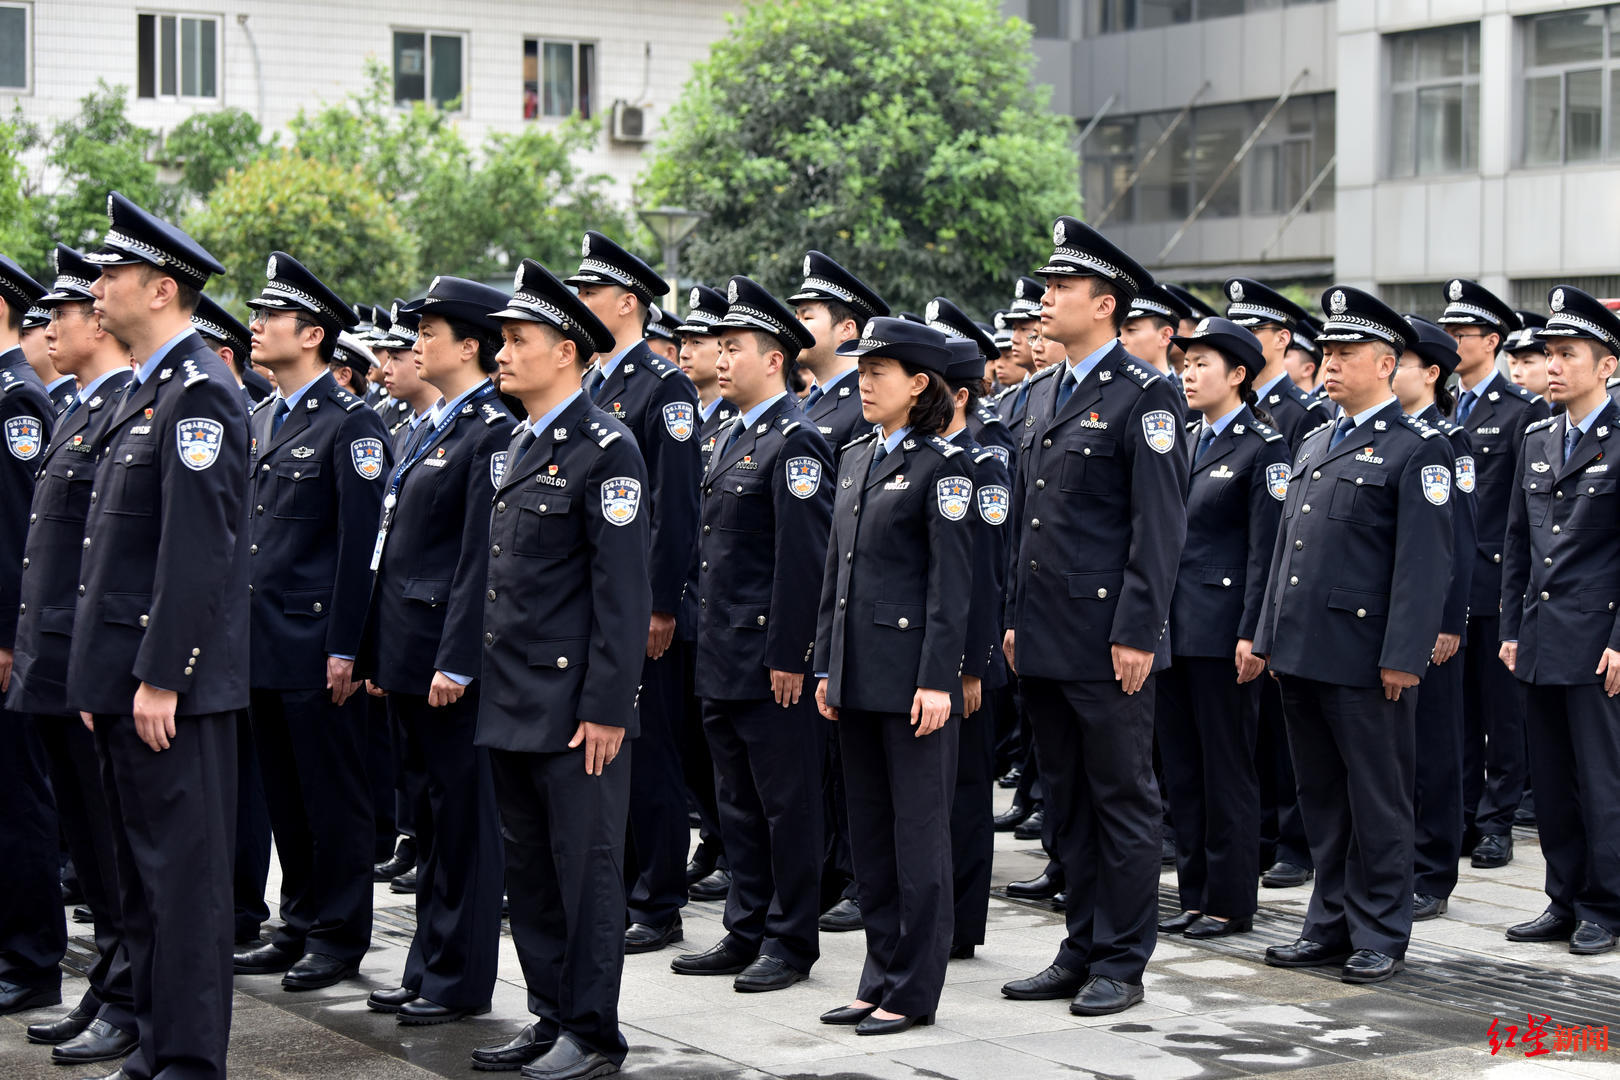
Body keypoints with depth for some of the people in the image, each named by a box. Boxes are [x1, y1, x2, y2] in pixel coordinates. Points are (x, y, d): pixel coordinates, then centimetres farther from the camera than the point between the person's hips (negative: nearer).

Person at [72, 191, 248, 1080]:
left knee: (183, 870, -4)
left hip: (171, 682, -10)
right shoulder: (141, 392, 17)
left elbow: (199, 550, -20)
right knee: (140, 872, 15)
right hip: (122, 676, 10)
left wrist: (160, 677, -21)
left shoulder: (199, 393, -14)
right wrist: (99, 675, 18)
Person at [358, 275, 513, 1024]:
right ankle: (427, 969, 23)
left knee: (462, 814, -1)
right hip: (407, 652, 10)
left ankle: (461, 981, 7)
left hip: (449, 655, -10)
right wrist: (377, 649, 17)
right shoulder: (431, 426, 16)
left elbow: (482, 555, -19)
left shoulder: (493, 431, -13)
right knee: (429, 809, 15)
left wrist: (457, 660, -21)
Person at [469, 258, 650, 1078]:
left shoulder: (606, 450, -12)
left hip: (573, 705, -9)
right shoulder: (519, 447, 15)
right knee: (530, 868, 14)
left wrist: (607, 707, -19)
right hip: (511, 702, 9)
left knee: (586, 869, 0)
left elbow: (624, 591, -15)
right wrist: (484, 673, 16)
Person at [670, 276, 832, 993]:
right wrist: (708, 634, 17)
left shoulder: (795, 441, -13)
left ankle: (790, 943, 8)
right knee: (738, 802, 14)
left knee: (786, 804, 0)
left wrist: (789, 656, -20)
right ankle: (746, 933, 22)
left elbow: (804, 558, -18)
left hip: (773, 661, -9)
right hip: (724, 658, 9)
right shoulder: (732, 438, 16)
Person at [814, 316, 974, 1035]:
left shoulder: (942, 465, -8)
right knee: (868, 831, 12)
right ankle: (879, 979, 21)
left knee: (918, 830, 0)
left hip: (912, 672, -8)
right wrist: (826, 664, 14)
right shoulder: (856, 458, 14)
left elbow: (952, 580, -12)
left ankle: (914, 990, 6)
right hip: (858, 672, 8)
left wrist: (937, 679, -17)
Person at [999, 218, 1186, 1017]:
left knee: (1123, 799, 1)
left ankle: (1121, 963, 8)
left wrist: (1136, 633, -17)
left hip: (1106, 641, -8)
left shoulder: (1142, 396, -9)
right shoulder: (1045, 398, 16)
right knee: (1068, 799, 13)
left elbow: (1159, 525, -13)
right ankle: (1083, 950, 22)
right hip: (1044, 642, 8)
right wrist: (1014, 617, 15)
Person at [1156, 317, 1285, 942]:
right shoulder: (1183, 441, 14)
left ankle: (1230, 902, 8)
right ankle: (1195, 895, 19)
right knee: (1182, 768, 11)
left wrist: (1252, 635, -17)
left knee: (1227, 770, 0)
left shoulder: (1263, 448, -8)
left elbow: (1266, 550, -12)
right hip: (1173, 626, 8)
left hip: (1222, 631, -8)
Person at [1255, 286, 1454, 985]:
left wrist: (1404, 656, -18)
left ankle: (1380, 936, 10)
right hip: (1301, 652, 7)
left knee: (1377, 798, 2)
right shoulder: (1314, 444, 17)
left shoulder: (1417, 449, -7)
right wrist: (1270, 635, 16)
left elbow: (1424, 561, -12)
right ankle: (1331, 926, 21)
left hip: (1365, 658, -7)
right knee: (1321, 795, 13)